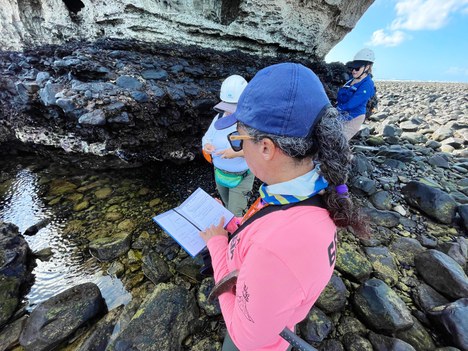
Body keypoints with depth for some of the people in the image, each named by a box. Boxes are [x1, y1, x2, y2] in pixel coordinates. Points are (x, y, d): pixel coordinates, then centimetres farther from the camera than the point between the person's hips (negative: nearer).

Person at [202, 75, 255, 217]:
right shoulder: (220, 117, -4)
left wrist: (237, 153, -36)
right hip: (220, 173, 6)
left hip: (241, 177, -6)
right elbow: (207, 137, 5)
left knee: (234, 213, 3)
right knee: (228, 206, 27)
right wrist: (206, 145, -18)